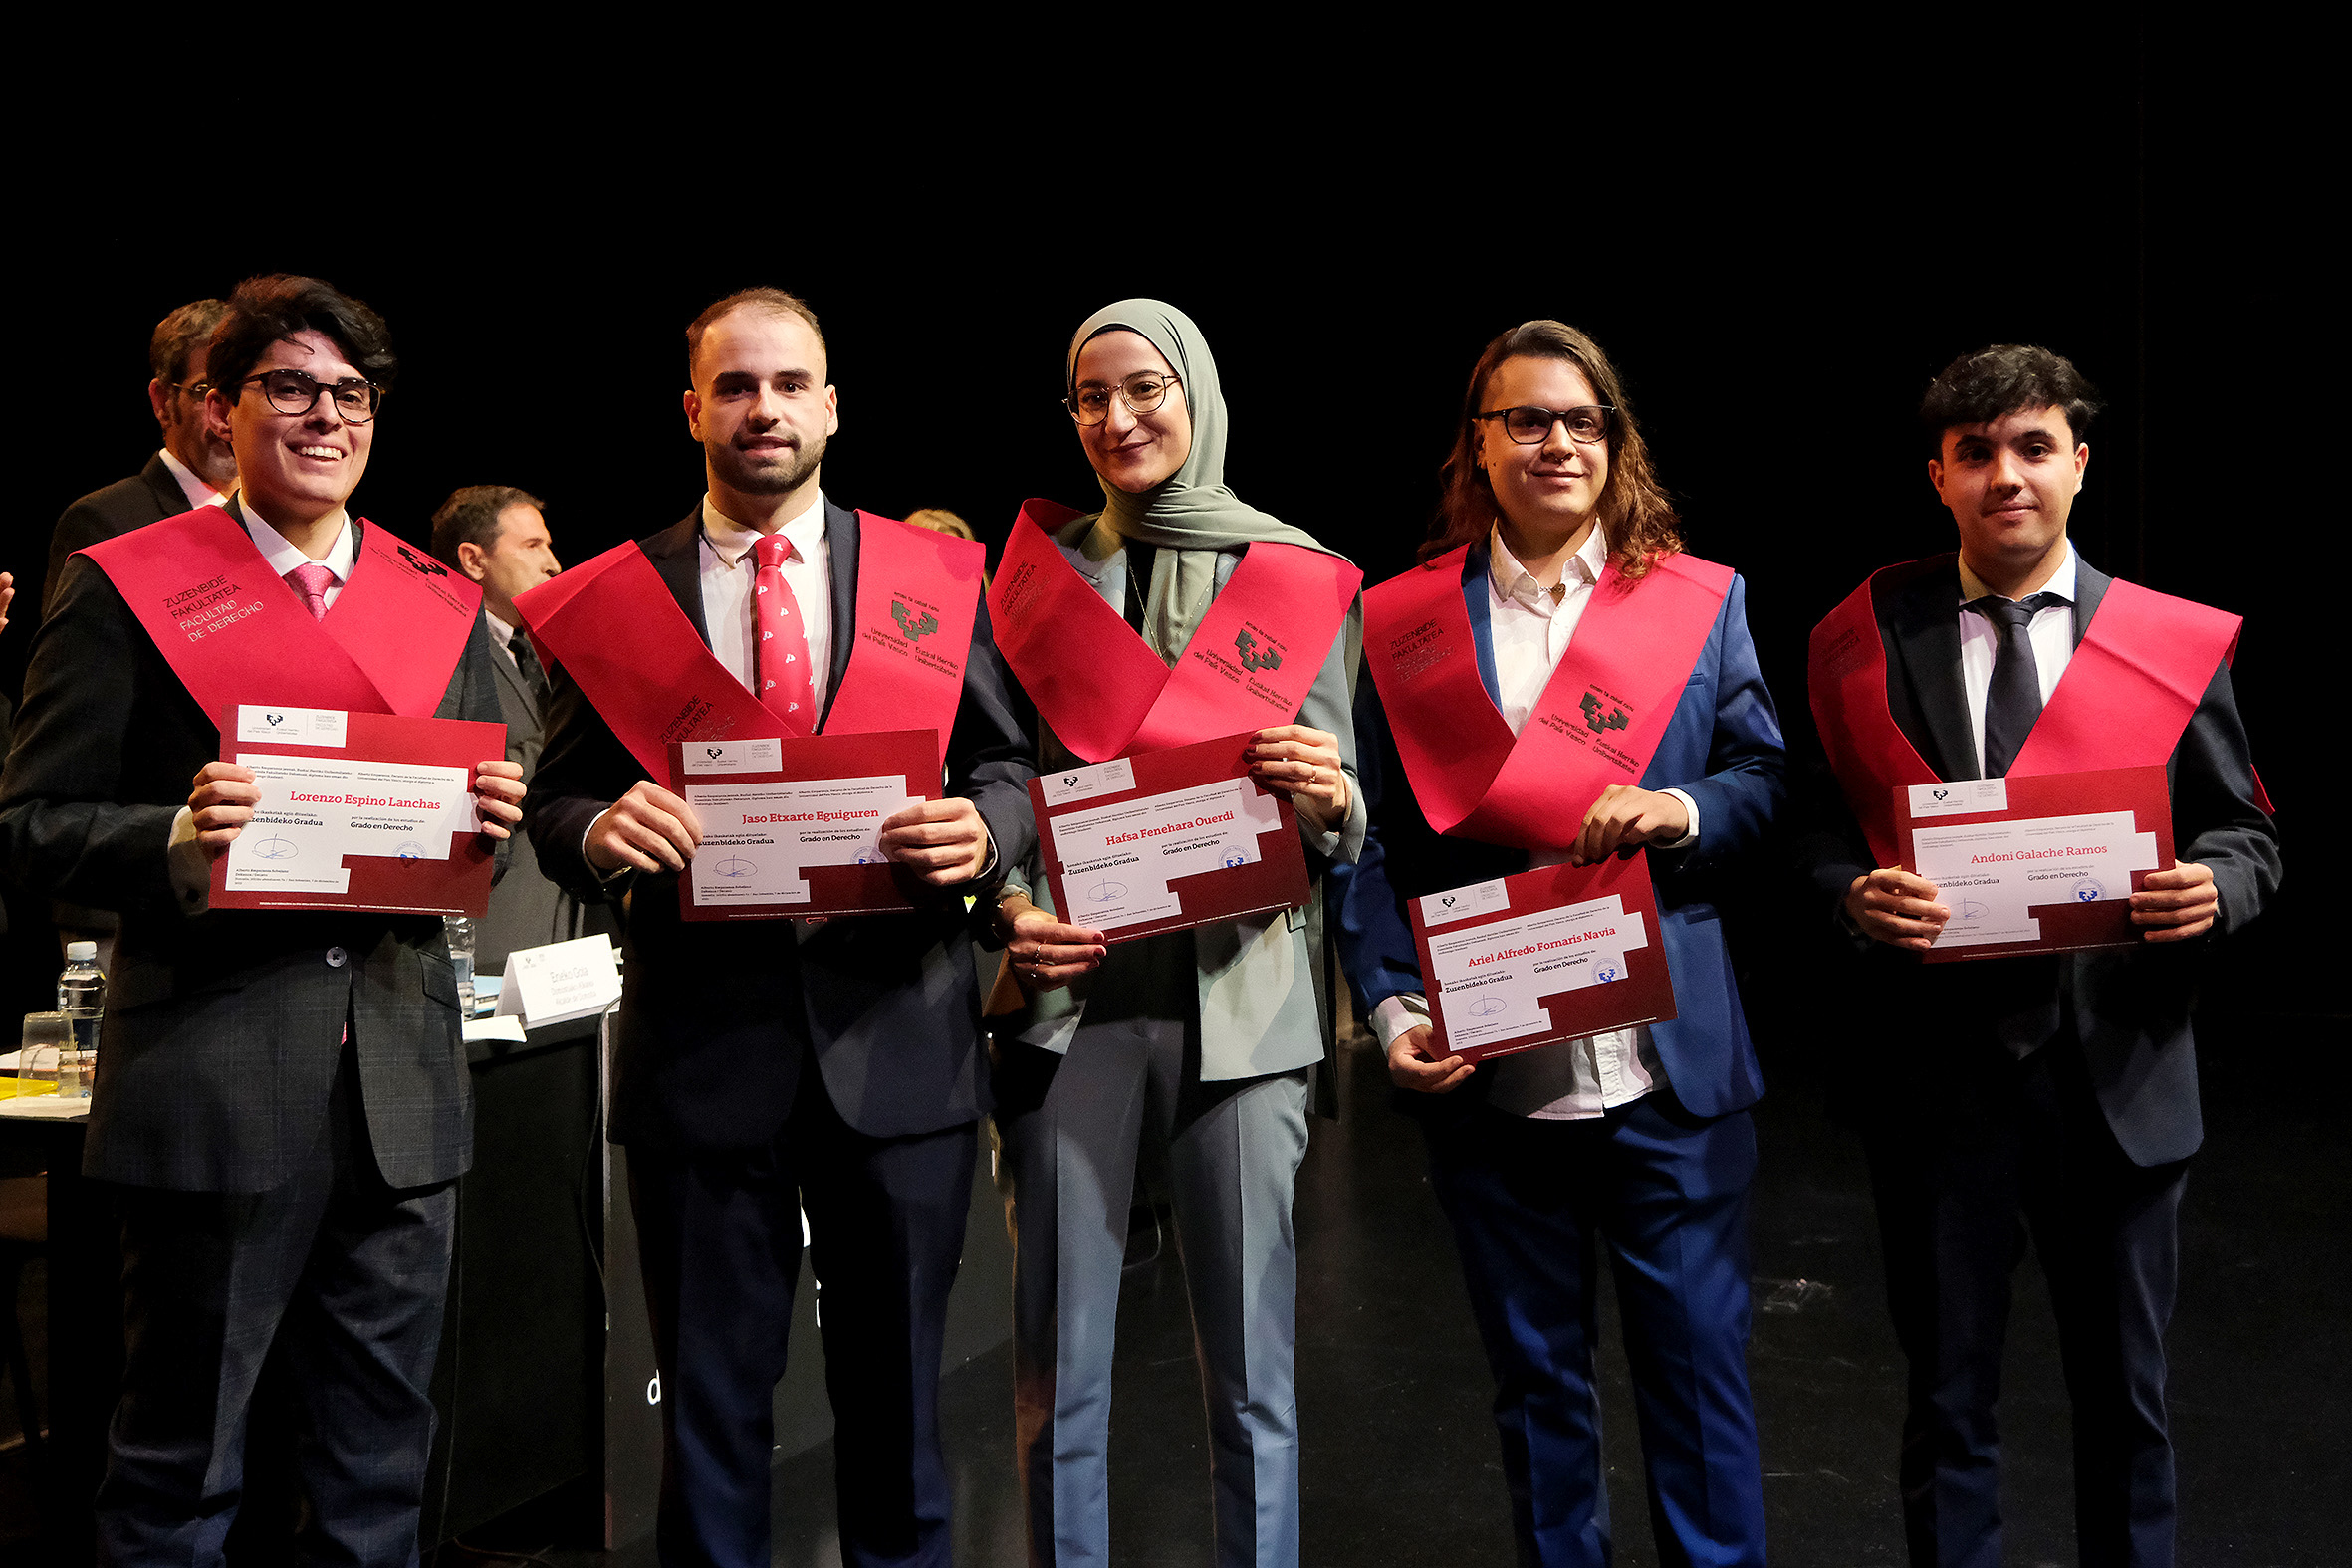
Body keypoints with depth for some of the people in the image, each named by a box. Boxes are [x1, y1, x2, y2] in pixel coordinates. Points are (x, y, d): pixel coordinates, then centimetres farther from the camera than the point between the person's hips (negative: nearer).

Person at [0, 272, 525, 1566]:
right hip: (215, 1081, -4)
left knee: (381, 1463, 13)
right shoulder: (125, 587, 1)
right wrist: (176, 840, -21)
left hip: (403, 1082, 4)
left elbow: (479, 831, 17)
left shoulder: (442, 608, 12)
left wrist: (491, 824, -6)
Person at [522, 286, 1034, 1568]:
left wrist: (980, 830, -15)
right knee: (709, 1403, 10)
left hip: (899, 1040, 1)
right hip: (699, 1043, 0)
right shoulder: (614, 597, 5)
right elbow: (555, 804, 6)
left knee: (896, 1391, 13)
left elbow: (1007, 769, 7)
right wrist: (601, 833, -17)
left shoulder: (936, 576, 6)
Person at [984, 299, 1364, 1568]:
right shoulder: (1039, 568, 10)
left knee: (1251, 1378, 3)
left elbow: (1346, 823, 9)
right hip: (1071, 990, 1)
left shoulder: (1301, 579, 6)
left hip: (1241, 990, -1)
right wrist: (1012, 909, -6)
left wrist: (1328, 800, -14)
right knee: (1058, 1374, 5)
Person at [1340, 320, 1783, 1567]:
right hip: (1483, 1068, 1)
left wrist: (1682, 811, -14)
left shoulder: (1699, 601, 5)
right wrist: (1392, 1010, -9)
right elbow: (1374, 841, 3)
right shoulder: (1404, 620, 4)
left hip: (1666, 1067, 0)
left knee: (1697, 1356, 7)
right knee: (1533, 1370, 14)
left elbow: (1769, 785, 8)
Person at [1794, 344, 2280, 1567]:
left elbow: (2246, 834, 5)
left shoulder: (2176, 643, 0)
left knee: (2123, 1398, 15)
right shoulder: (1863, 640, 1)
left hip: (2118, 1068, 1)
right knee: (1946, 1399, 12)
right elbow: (1816, 824, 3)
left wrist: (2214, 889, -17)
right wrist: (1855, 892, -18)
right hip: (1937, 1067, 0)